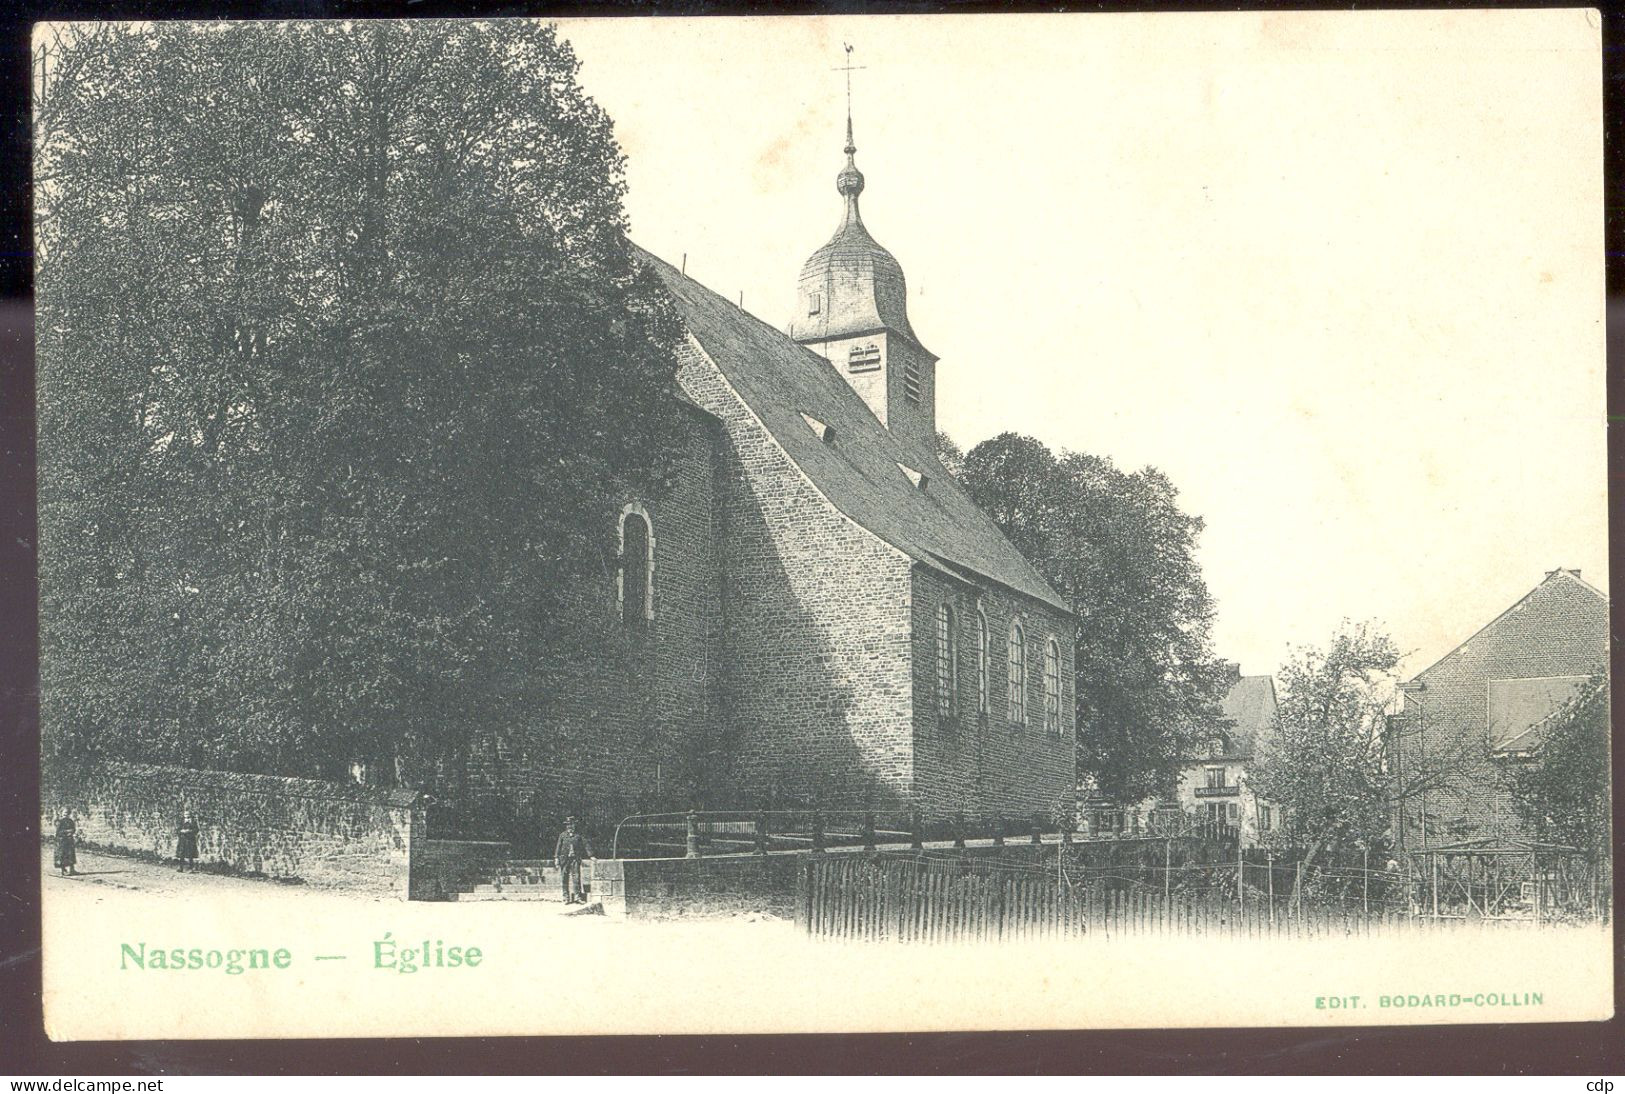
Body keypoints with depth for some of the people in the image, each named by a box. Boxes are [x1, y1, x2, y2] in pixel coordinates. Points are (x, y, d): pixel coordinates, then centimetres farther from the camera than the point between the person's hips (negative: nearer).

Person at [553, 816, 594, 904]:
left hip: (575, 858, -1)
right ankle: (566, 897, 6)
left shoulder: (578, 835, 8)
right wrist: (556, 858, -1)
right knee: (565, 879, 1)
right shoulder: (562, 835, 9)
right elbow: (558, 846, 8)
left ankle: (577, 896, -10)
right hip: (564, 859, 1)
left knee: (576, 877, -9)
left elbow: (586, 844, 5)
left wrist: (590, 855, -3)